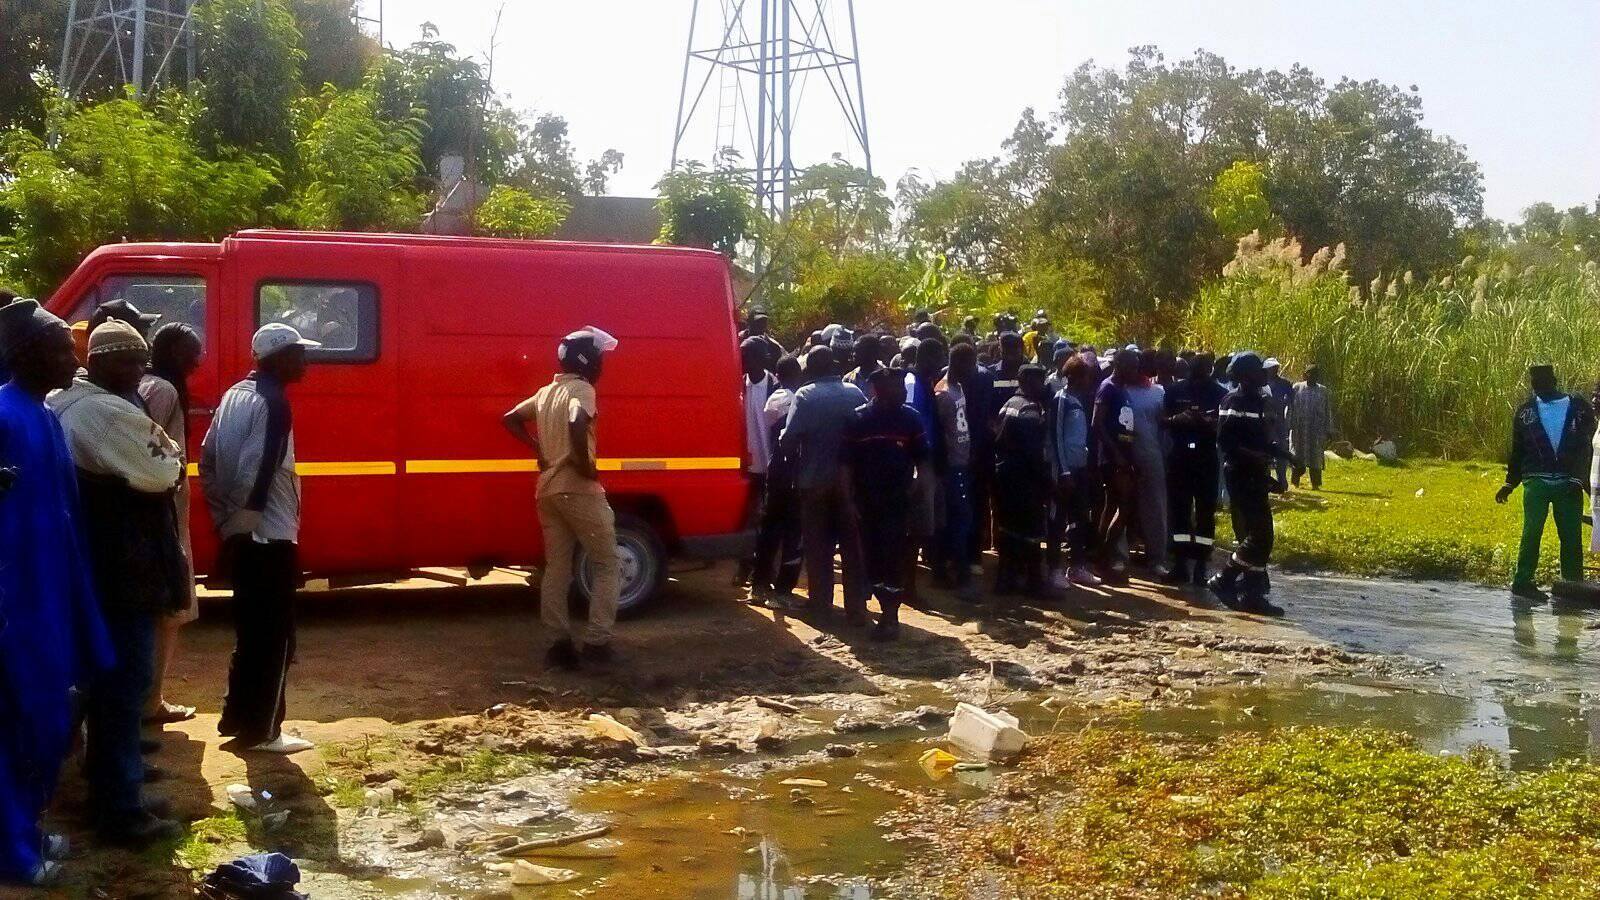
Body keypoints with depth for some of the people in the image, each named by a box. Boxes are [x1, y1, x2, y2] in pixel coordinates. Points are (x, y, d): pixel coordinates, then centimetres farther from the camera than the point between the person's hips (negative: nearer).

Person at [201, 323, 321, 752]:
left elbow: (208, 458, 14)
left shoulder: (236, 394, 12)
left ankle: (238, 717, 26)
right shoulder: (273, 402, -15)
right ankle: (261, 731, 6)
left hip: (240, 534, 9)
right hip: (269, 537, -9)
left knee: (251, 630, 18)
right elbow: (256, 470, -24)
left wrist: (225, 517, 15)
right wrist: (246, 519, -16)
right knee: (274, 636, 0)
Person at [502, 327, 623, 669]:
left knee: (556, 568, 11)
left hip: (548, 490, 8)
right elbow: (577, 424, -31)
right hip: (578, 490, -8)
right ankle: (596, 642, -6)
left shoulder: (546, 391, 16)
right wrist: (586, 465, -19)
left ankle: (560, 642, 9)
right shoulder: (582, 390, -10)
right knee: (608, 565, 1)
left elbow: (510, 419, 24)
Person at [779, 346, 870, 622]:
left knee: (818, 543, 11)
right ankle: (856, 607, 9)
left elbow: (789, 439, -16)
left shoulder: (805, 396, -9)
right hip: (850, 478, 2)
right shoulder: (854, 393, -1)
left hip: (815, 479, -2)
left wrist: (795, 457, 4)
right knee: (852, 543, 8)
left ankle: (820, 601, 17)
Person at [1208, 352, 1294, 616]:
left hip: (1255, 477, 10)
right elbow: (1225, 441, -20)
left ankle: (1254, 594, 14)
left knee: (1254, 535, 10)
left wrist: (1275, 449, 9)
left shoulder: (1256, 400, 16)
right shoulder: (1234, 401, -12)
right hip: (1242, 476, -10)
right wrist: (1256, 456, -25)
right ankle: (1224, 581, -4)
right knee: (1259, 536, -12)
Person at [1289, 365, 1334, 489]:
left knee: (1315, 457, -3)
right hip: (1299, 428, 0)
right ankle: (1296, 481, 21)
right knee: (1298, 456, 6)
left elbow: (1328, 412, 9)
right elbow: (1290, 408, 4)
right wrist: (1289, 426, -3)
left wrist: (1329, 430, 4)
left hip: (1317, 429, 0)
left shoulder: (1323, 391, 8)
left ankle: (1315, 483, 0)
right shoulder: (1297, 388, 5)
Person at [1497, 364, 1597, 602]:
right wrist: (1509, 484, 12)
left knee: (1572, 536, 1)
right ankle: (1522, 582, -7)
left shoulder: (1579, 407, 7)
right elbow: (1517, 450, 16)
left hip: (1568, 484, 0)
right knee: (1532, 531, -10)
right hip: (1536, 482, 0)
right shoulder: (1525, 412, 11)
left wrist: (1584, 479, -6)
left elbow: (1589, 446, 4)